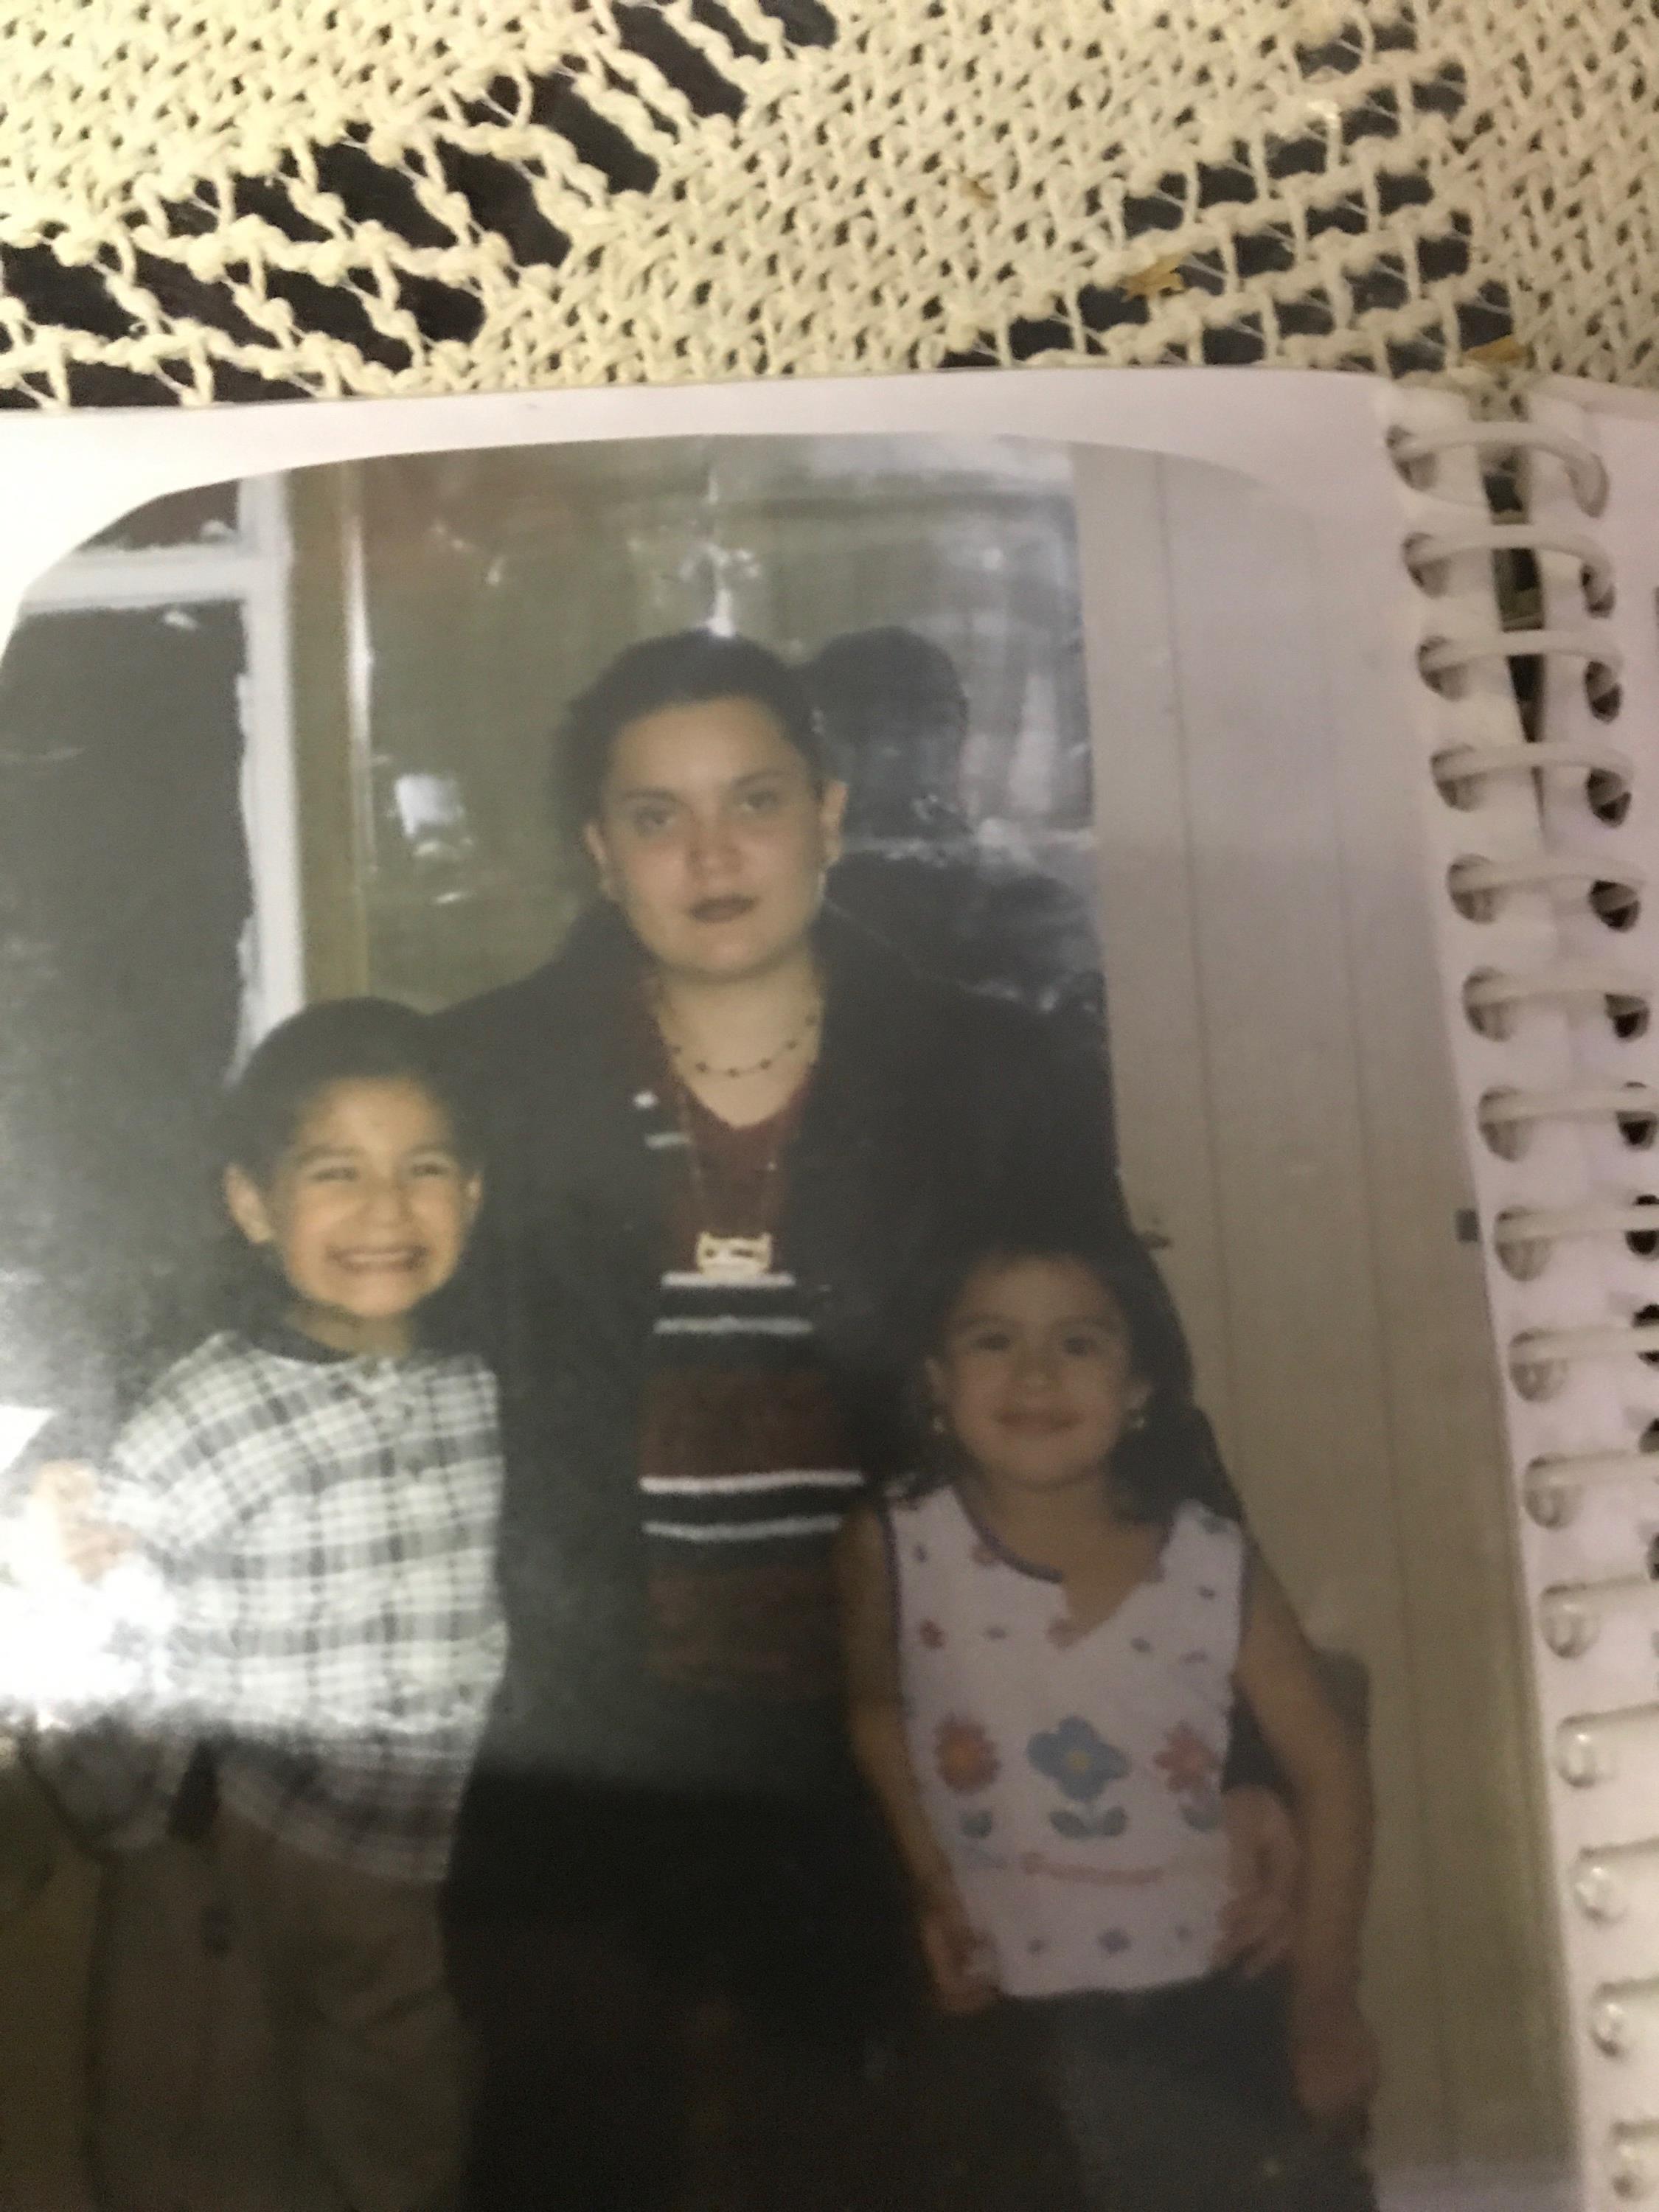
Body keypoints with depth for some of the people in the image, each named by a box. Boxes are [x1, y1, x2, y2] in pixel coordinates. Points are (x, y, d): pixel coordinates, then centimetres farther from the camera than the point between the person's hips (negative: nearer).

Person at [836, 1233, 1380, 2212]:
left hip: (1215, 2005, 1)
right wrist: (928, 1881, -3)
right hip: (1006, 2025, -1)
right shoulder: (893, 1548, -15)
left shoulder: (1217, 1567, -14)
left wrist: (1326, 1997, -3)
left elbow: (1331, 1771, -4)